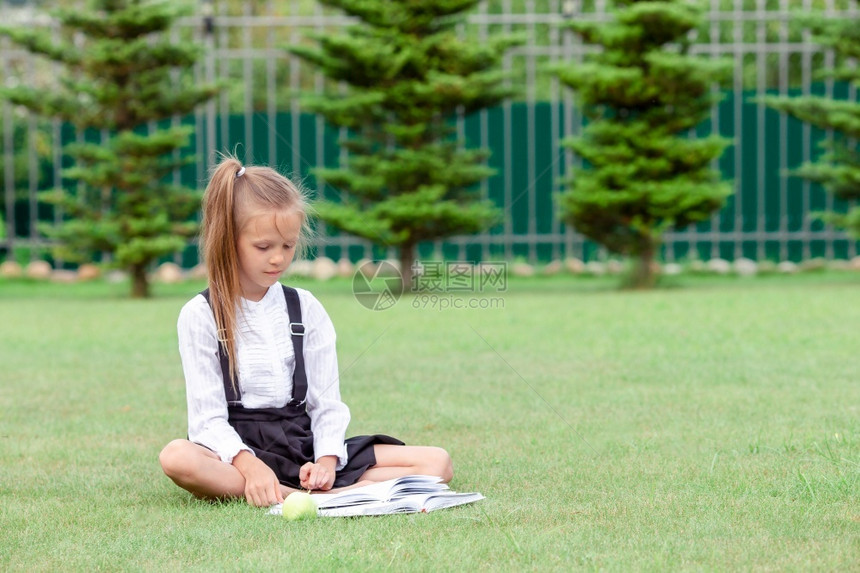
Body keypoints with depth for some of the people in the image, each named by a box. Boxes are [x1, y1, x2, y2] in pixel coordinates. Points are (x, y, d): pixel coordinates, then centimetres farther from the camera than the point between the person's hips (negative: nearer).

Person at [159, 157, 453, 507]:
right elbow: (208, 418, -9)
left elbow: (327, 403, 6)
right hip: (238, 449, -4)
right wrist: (250, 466, -27)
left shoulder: (306, 308, 10)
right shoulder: (200, 316, -1)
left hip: (305, 445, 4)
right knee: (176, 457, -39)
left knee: (437, 463, -13)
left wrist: (327, 460, -15)